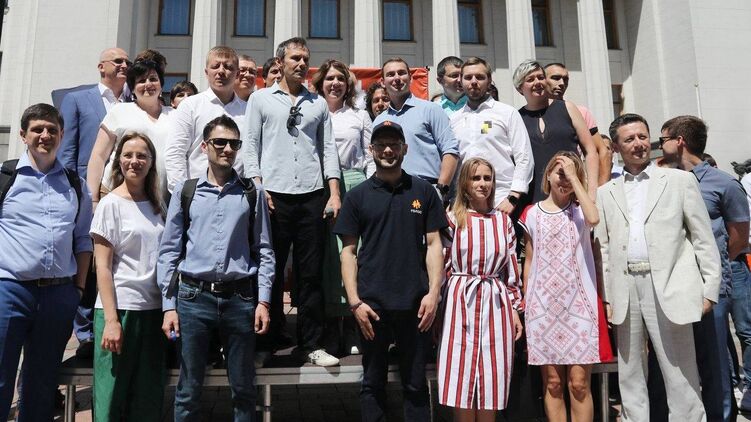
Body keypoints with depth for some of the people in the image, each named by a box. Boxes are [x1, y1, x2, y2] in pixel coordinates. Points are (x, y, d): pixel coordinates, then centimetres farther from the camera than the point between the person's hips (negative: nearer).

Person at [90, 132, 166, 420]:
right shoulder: (111, 204, -3)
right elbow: (102, 267, -7)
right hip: (121, 308, -5)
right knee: (112, 397, 1)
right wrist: (111, 319, -15)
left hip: (154, 310, 5)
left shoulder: (157, 206, 11)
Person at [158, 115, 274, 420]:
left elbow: (264, 251, 5)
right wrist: (169, 305, 0)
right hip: (194, 296, 0)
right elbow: (169, 251, 5)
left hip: (240, 297, 0)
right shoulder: (186, 191, 4)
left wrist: (263, 301, -2)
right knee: (188, 390, 10)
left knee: (244, 389, 11)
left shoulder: (252, 193, 4)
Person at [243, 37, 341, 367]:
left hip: (312, 196, 2)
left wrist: (334, 194, 3)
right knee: (271, 271, 3)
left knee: (310, 274, 4)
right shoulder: (261, 99, 10)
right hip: (275, 195, -1)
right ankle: (268, 342, 16)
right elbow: (251, 145, 5)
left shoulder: (319, 103, 16)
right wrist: (257, 187, -6)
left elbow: (328, 149, 12)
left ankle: (311, 345, 13)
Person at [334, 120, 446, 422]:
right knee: (373, 383, 12)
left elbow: (434, 244, 4)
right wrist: (354, 302, -5)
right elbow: (349, 251, 3)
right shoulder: (357, 196, 5)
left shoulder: (423, 191, 5)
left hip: (414, 304, 0)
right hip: (372, 305, 0)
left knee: (415, 384, 10)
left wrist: (433, 292, -6)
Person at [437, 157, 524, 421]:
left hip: (495, 303, 2)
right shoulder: (453, 219, 1)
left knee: (491, 379, 6)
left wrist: (515, 309, 9)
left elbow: (511, 270, 12)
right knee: (462, 379, 1)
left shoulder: (503, 220, 10)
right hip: (461, 302, -2)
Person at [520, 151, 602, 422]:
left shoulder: (579, 210, 5)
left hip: (578, 304, -1)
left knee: (579, 382, -2)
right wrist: (525, 303, 6)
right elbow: (529, 261, 10)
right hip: (543, 306, 1)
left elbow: (594, 218, -21)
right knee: (552, 382, 7)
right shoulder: (532, 214, 8)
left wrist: (574, 177, -12)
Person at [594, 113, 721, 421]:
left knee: (679, 372, 2)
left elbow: (703, 240, 3)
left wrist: (710, 289, -3)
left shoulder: (680, 180, 6)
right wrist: (607, 297, 5)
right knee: (629, 374, 12)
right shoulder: (606, 193, 12)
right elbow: (604, 248, 10)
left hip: (668, 288, -3)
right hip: (625, 289, 3)